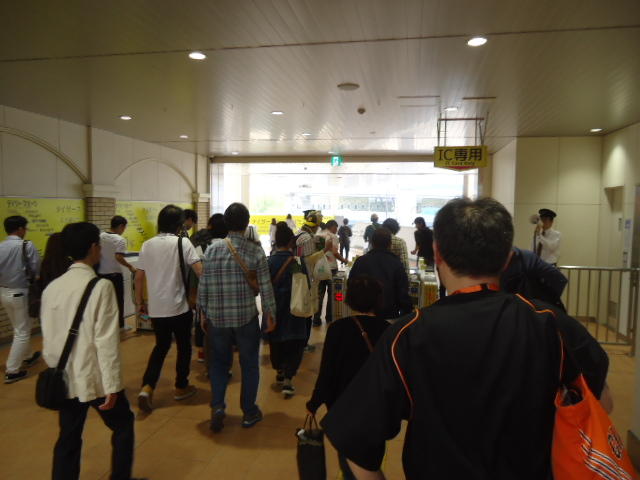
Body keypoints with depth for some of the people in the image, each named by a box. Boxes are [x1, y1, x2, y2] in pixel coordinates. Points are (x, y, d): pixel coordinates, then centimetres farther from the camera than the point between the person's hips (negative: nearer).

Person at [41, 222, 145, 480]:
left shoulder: (51, 287, 0)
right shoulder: (101, 286, -18)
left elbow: (48, 338, 7)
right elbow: (106, 340, -19)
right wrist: (112, 385, -13)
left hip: (66, 379, 5)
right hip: (96, 379, -5)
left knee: (68, 439, 17)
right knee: (123, 425, 17)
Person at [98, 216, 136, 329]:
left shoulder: (101, 236, 3)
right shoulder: (120, 240, -16)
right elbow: (119, 257, -25)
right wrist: (130, 267, -15)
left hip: (101, 273, 6)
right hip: (114, 274, -6)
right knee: (118, 300, 6)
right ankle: (119, 325, 13)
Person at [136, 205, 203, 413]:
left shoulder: (147, 245, 4)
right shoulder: (182, 243, -10)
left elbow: (139, 277, 7)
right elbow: (200, 270, -18)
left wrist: (139, 301, 18)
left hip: (155, 308, 5)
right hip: (179, 306, -4)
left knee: (161, 346, 19)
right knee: (184, 346, 15)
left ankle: (147, 388, 6)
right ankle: (181, 387, 26)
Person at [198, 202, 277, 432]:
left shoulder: (212, 249, -3)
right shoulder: (256, 251, -8)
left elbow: (203, 286, 1)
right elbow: (265, 287, -7)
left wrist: (204, 313, 13)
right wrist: (270, 314, 5)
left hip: (217, 317, 2)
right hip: (246, 317, -1)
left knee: (219, 363, 19)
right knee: (249, 365, 14)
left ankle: (217, 406, 8)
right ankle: (249, 412, 24)